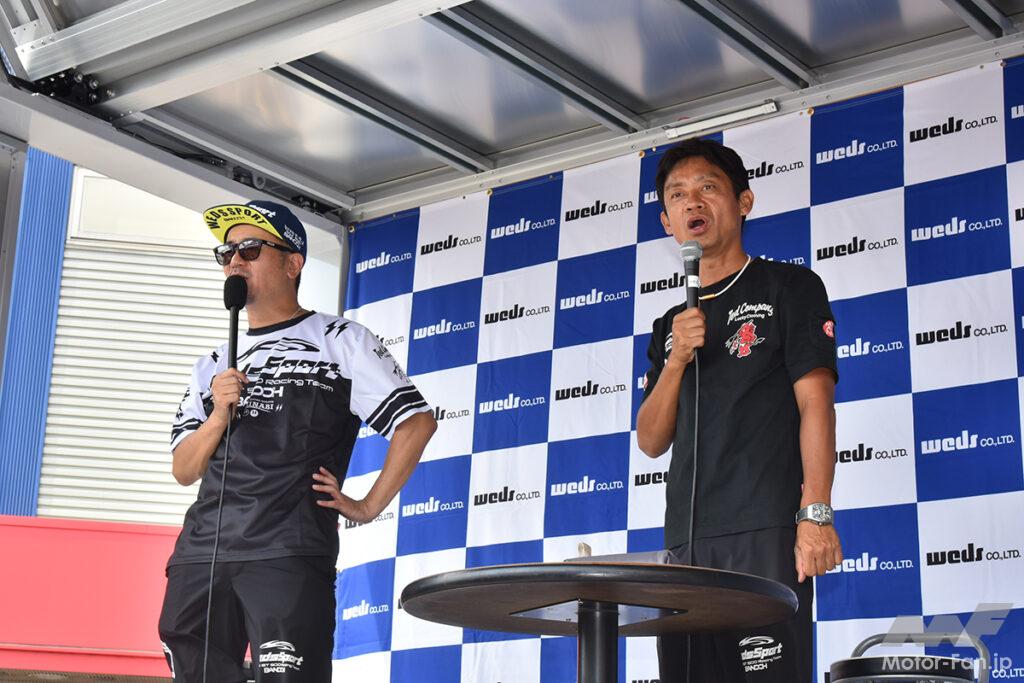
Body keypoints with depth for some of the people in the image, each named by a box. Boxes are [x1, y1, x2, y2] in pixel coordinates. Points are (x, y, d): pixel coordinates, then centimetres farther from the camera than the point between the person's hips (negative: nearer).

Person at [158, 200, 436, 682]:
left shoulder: (340, 342, 7)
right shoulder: (214, 366, 22)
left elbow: (416, 422, 0)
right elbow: (184, 471, 16)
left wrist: (368, 508, -4)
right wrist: (218, 416, -2)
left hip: (290, 556, -5)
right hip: (200, 553, 6)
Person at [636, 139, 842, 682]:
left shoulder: (789, 287, 7)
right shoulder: (670, 326, 22)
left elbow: (815, 401, -4)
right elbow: (650, 442, 15)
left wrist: (815, 514, -15)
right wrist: (675, 361, -1)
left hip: (765, 533, -5)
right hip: (686, 541, 5)